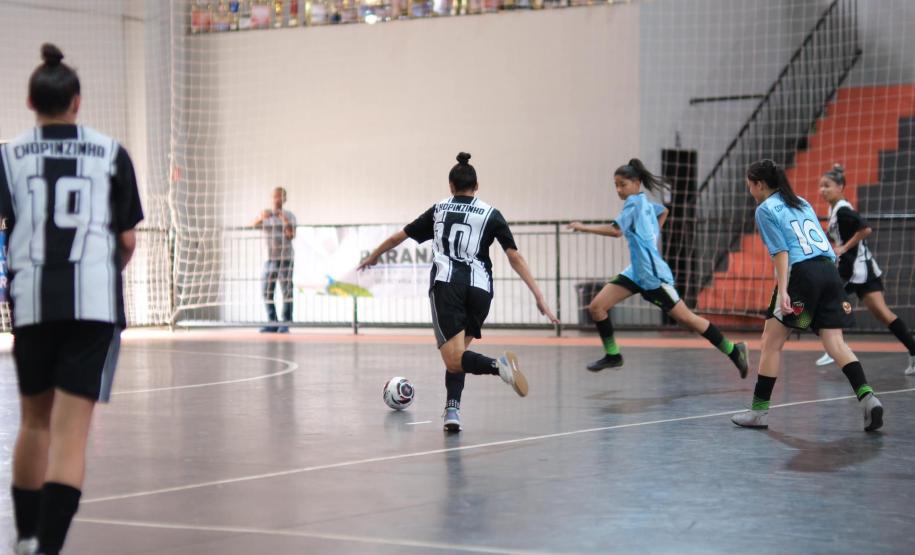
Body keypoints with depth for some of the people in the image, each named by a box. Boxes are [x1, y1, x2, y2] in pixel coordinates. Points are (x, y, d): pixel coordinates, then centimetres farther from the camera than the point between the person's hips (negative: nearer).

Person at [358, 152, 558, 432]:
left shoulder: (438, 210, 17)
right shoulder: (491, 214, 12)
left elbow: (397, 237, 27)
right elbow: (515, 257, 2)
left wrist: (372, 257, 45)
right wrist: (539, 296, 1)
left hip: (445, 285, -1)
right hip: (480, 288, 1)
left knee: (454, 359, -10)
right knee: (458, 350, 19)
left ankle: (498, 365, -40)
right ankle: (452, 410, 1)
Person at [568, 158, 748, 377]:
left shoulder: (634, 201, -12)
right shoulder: (645, 202, 13)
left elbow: (616, 230, -23)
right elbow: (663, 211, 36)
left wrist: (584, 227, -15)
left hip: (653, 274, -9)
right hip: (637, 272, 9)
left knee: (686, 318, -4)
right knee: (596, 307, 0)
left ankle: (733, 350, 7)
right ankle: (612, 355, 13)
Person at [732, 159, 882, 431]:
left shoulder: (765, 209, 4)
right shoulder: (802, 203, 24)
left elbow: (781, 252, -8)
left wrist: (782, 292, -16)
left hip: (802, 274, -6)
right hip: (830, 271, 6)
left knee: (772, 342, 4)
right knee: (835, 343, 1)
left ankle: (759, 410, 7)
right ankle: (867, 396, -18)